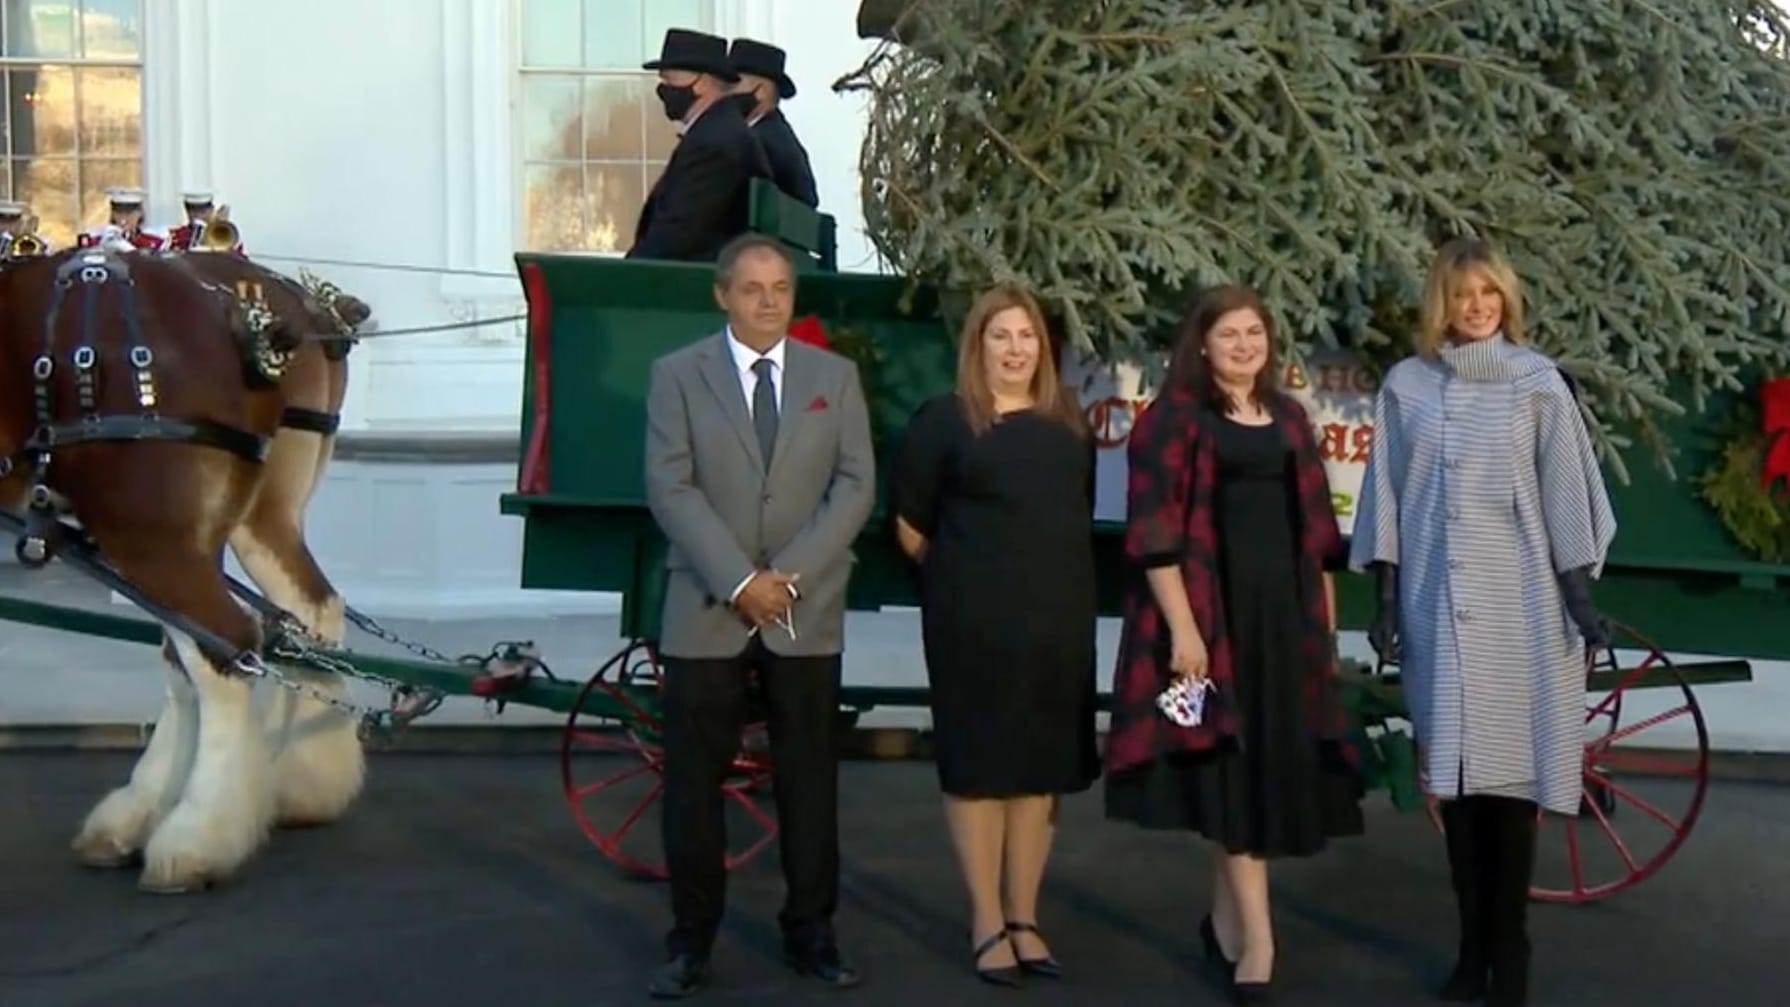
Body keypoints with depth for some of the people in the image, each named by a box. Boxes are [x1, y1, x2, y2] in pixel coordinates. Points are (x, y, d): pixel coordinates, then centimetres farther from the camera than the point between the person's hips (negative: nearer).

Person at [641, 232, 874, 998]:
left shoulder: (835, 376, 9)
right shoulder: (677, 375, 3)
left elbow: (856, 485, 1)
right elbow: (670, 490, -6)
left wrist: (790, 573, -11)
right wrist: (739, 581, -15)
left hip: (808, 612, 2)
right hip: (706, 611, -1)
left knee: (809, 779, 7)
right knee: (694, 781, 2)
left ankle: (810, 933, 18)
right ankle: (691, 940, 13)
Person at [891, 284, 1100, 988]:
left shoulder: (1069, 423, 12)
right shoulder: (945, 419, -3)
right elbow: (909, 523, 0)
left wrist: (1058, 578, 15)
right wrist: (956, 575, 8)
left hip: (1058, 617, 5)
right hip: (973, 620, -5)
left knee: (1042, 765, 8)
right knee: (978, 763, 1)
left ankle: (1024, 917, 19)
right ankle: (987, 923, 10)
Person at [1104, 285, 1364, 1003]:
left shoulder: (1289, 419, 14)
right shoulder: (1172, 418, -4)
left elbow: (1314, 527, 17)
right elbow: (1155, 531, -11)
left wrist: (1326, 621, 13)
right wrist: (1181, 625, -19)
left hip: (1282, 613, 6)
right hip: (1209, 614, -6)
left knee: (1271, 765, 7)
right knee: (1235, 765, -7)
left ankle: (1227, 919, 20)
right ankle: (1257, 938, -6)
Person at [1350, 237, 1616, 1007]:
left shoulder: (1538, 382, 2)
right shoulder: (1407, 386, 6)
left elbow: (1565, 487, 1)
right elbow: (1388, 495, 7)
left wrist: (1579, 590, -3)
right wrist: (1386, 597, 3)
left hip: (1519, 600, -2)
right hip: (1438, 602, 2)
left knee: (1511, 767, -2)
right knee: (1455, 768, 3)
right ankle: (1473, 944, 11)